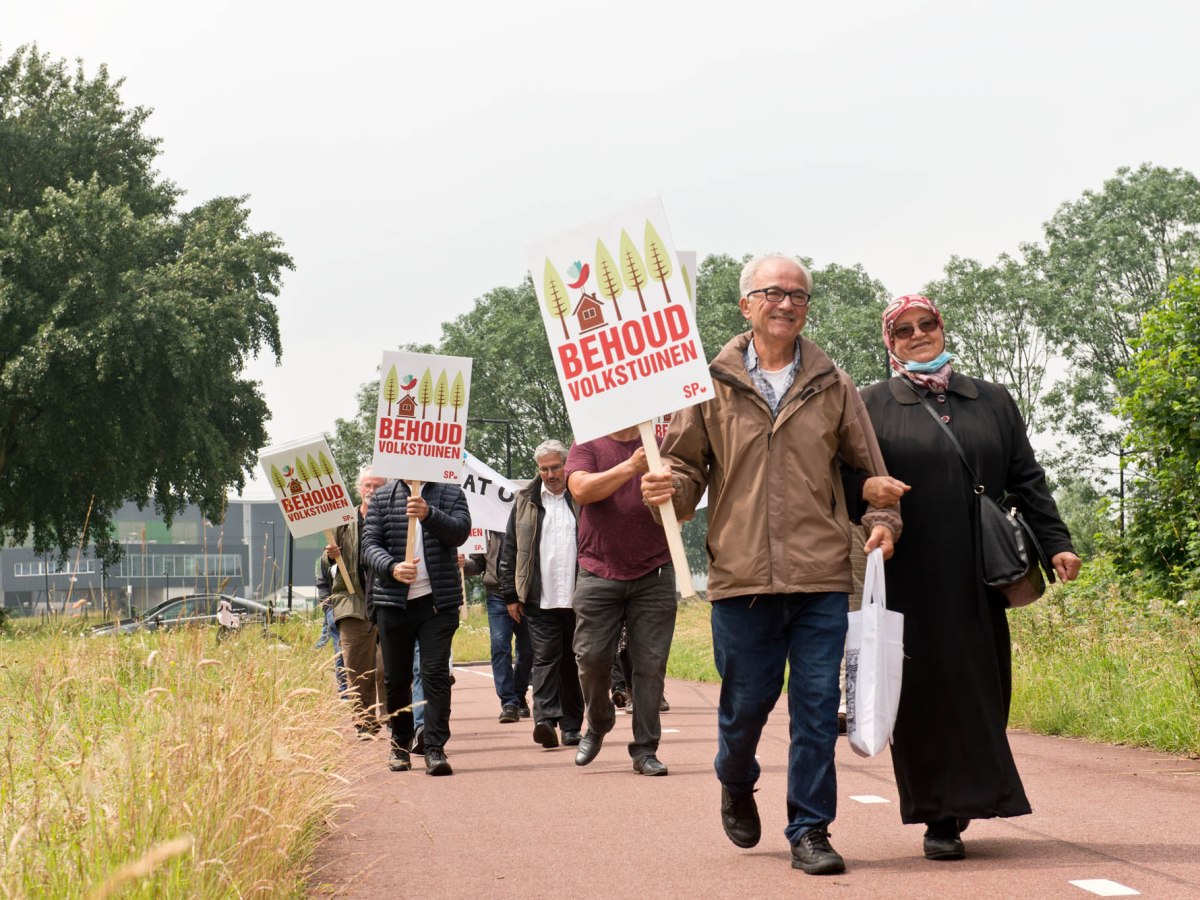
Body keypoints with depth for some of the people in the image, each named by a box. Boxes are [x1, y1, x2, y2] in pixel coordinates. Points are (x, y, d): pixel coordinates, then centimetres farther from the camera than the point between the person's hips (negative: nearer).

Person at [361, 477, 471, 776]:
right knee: (395, 677, 8)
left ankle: (435, 749, -9)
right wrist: (392, 568, -19)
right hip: (393, 602, 2)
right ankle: (400, 745, 22)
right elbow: (370, 544, 1)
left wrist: (429, 514, -26)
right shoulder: (383, 498, 9)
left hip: (438, 601, -2)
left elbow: (460, 531, -9)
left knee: (436, 673, -9)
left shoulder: (451, 493, 7)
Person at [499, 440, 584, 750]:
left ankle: (572, 726, 15)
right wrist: (510, 595, 4)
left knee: (573, 661, 8)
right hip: (540, 599, 0)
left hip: (578, 599, 0)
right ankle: (546, 719, -18)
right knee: (545, 657, -9)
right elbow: (509, 550, 9)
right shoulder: (526, 501, 8)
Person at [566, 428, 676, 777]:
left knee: (650, 663, -1)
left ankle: (645, 750, 6)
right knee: (592, 657, -2)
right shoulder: (587, 447, 7)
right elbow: (582, 490, -13)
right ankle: (598, 725, 25)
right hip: (599, 575, 0)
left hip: (653, 575, 1)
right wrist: (630, 467, -22)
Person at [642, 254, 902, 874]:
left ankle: (810, 831, 10)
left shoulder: (832, 386, 10)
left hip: (821, 575, 1)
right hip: (741, 574, -1)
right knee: (745, 701, 9)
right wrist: (667, 489, -13)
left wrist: (882, 519, 2)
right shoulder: (712, 384, 5)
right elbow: (686, 464, 7)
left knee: (816, 707, 0)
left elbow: (867, 466, 17)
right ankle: (736, 787, 39)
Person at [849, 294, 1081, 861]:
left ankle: (963, 802, 16)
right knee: (924, 690, -4)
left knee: (980, 691, 3)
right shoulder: (872, 406, 7)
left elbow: (1026, 480, 13)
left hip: (976, 579, 3)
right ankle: (940, 819, 1)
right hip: (909, 580, -3)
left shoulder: (992, 402, 15)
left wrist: (1055, 542, 4)